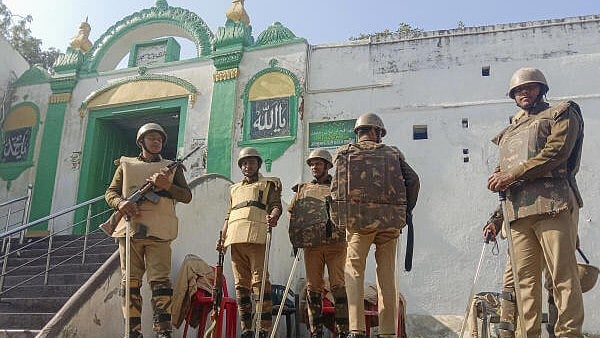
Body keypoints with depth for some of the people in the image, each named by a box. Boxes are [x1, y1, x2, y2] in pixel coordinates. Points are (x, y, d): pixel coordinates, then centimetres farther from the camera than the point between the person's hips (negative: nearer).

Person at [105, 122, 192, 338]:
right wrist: (120, 203, -9)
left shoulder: (171, 167, 18)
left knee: (160, 280, -9)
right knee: (130, 281, 0)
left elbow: (187, 196, 10)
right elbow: (110, 192, 14)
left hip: (158, 232, -1)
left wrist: (167, 185, -8)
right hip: (129, 229, 1)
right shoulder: (126, 165, 20)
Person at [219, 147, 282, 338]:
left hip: (256, 237, -5)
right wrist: (222, 239, 17)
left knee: (259, 282, -14)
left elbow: (276, 205, 3)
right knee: (241, 285, 1)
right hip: (236, 239, 5)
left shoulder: (269, 184, 17)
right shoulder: (235, 189, 31)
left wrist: (273, 217, -20)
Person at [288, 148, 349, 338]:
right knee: (313, 288, 3)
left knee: (338, 286, -6)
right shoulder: (302, 190, 20)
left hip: (335, 243, -3)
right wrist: (294, 238, 10)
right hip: (311, 245, 3)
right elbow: (291, 212, 20)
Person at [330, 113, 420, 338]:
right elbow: (413, 180, 5)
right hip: (389, 220, 2)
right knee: (387, 276, 9)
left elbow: (336, 188, 10)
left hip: (358, 220, -1)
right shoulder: (393, 154, 14)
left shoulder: (344, 153, 13)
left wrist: (339, 218, 18)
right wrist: (406, 211, 12)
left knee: (354, 271, 5)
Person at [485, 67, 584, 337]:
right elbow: (503, 167, 27)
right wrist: (497, 177, 1)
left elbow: (556, 152, -5)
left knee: (563, 275, -8)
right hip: (517, 209, 5)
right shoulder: (509, 131, 30)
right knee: (524, 277, 1)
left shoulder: (561, 113, 12)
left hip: (551, 202, -5)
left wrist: (513, 174, -10)